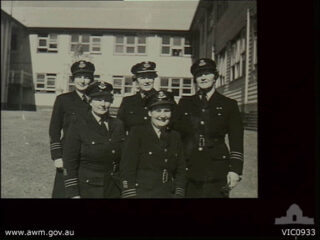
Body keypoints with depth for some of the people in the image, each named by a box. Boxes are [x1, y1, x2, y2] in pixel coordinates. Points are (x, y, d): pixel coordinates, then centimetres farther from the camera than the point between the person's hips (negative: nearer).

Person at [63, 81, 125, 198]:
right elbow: (69, 163, -7)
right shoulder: (78, 126, -6)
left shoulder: (118, 125, 5)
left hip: (113, 190, 3)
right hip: (86, 189, -3)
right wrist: (73, 194, -10)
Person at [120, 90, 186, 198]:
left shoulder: (175, 137, 12)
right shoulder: (137, 132, -1)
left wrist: (178, 194, 3)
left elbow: (181, 171, 12)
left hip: (168, 194, 4)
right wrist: (130, 195, -12)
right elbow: (127, 168, -7)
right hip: (141, 193, -4)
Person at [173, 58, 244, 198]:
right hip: (188, 171, 2)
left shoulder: (229, 105, 7)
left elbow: (236, 141, 4)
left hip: (217, 172, -1)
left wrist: (235, 170, -5)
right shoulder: (184, 103, 12)